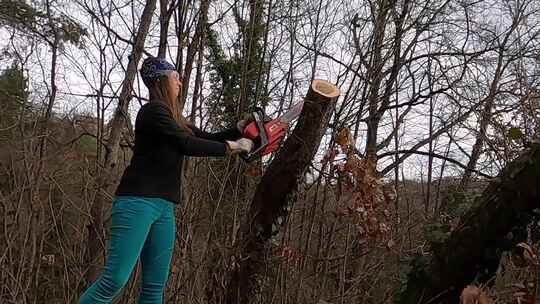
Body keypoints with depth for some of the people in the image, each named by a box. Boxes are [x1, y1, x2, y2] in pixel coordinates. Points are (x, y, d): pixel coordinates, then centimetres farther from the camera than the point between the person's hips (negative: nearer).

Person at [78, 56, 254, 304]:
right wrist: (231, 147, -7)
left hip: (164, 208, 9)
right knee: (115, 279, -15)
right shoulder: (154, 111, -8)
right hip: (137, 203, -9)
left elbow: (206, 138, 25)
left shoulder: (171, 117, 19)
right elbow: (187, 144, -16)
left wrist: (240, 128, 15)